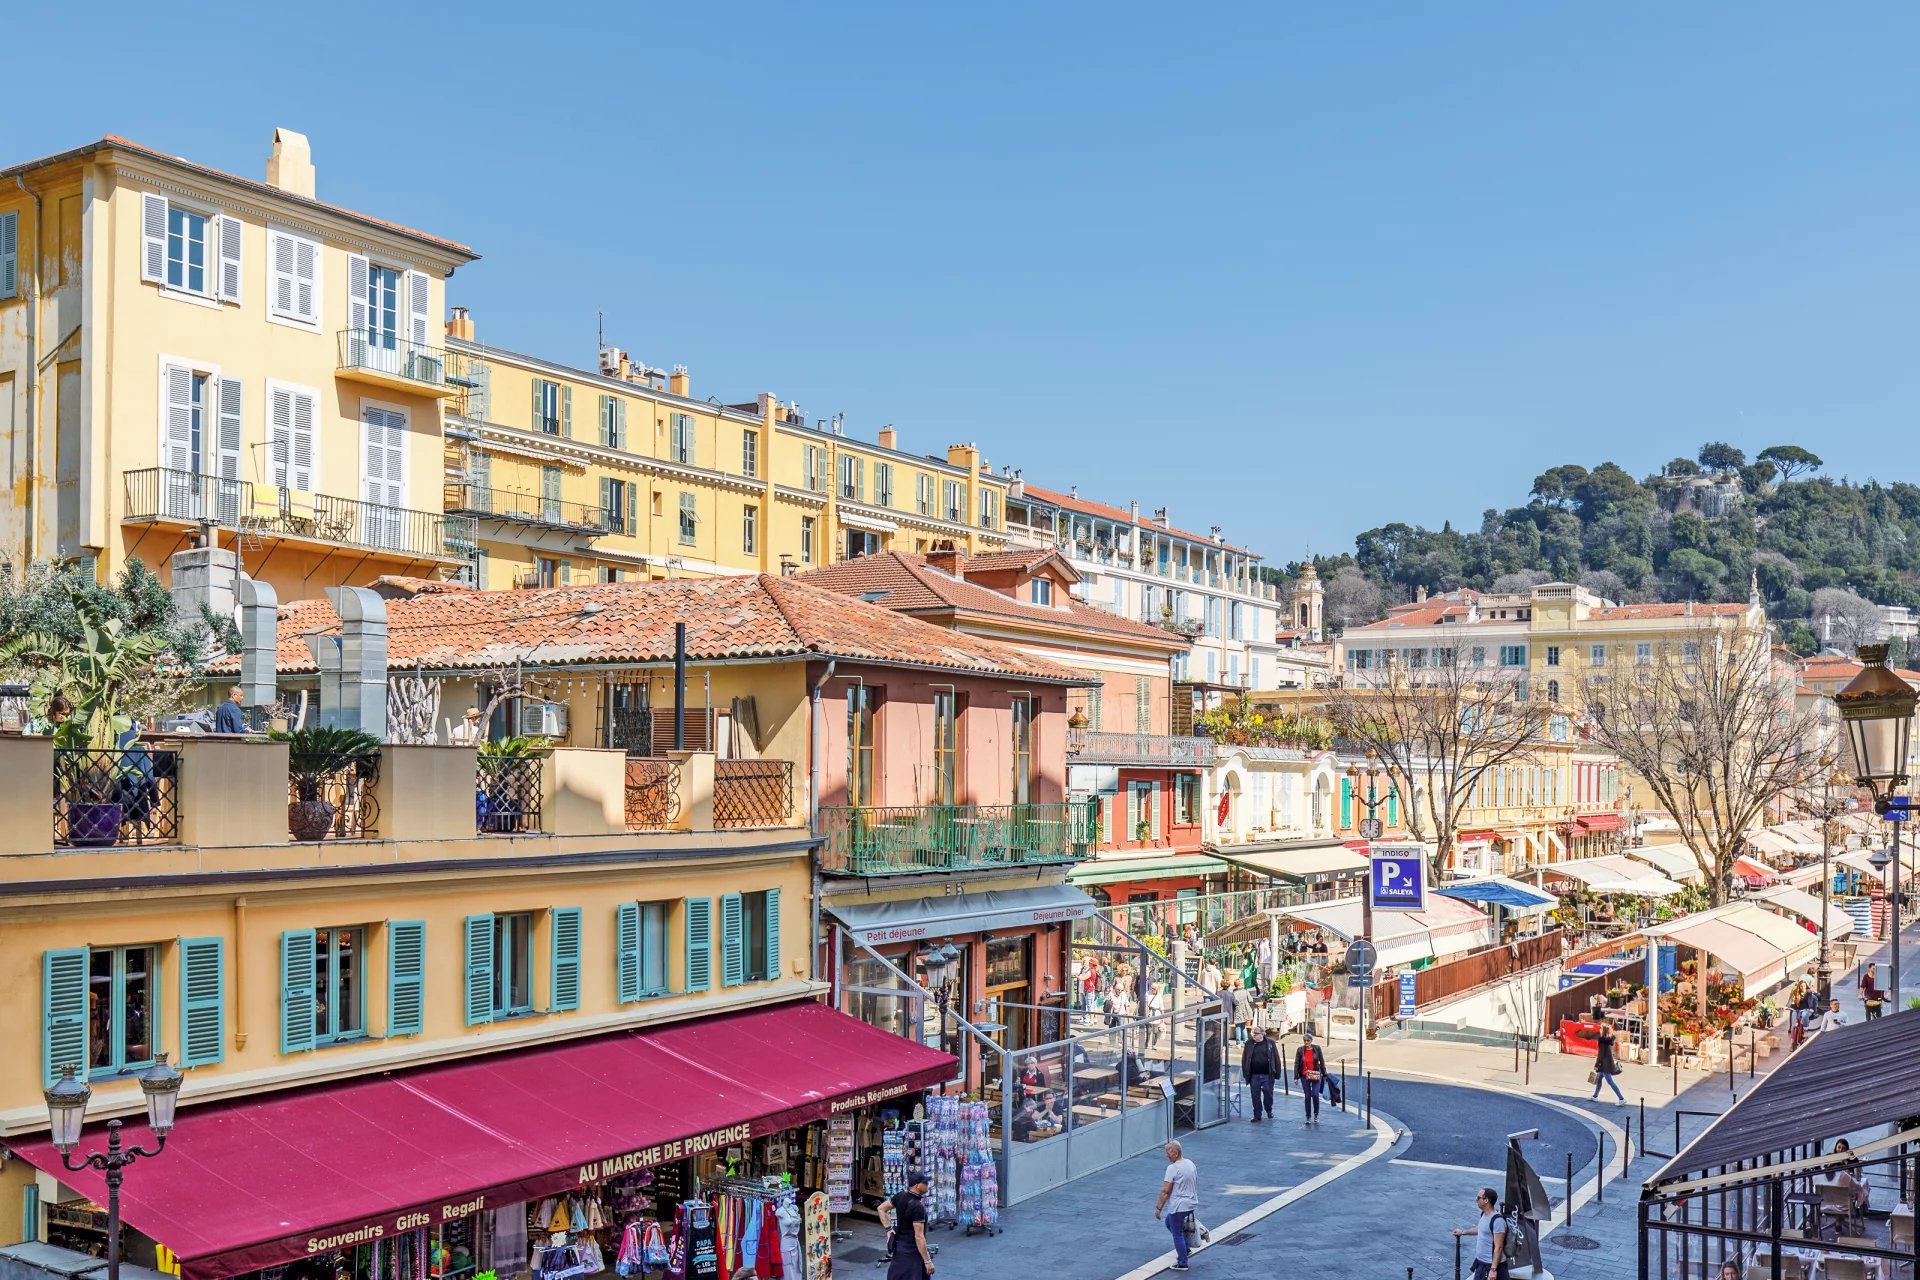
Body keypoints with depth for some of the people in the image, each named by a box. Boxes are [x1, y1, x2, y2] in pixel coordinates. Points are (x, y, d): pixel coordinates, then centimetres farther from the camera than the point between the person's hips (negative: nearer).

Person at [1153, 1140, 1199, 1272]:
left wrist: (1159, 1207, -12)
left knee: (1177, 1234, 3)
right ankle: (1184, 1248, 27)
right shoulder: (1190, 1164, 6)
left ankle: (1182, 1263, 9)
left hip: (1178, 1207, -9)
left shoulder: (1173, 1168, -19)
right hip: (1191, 1204, 9)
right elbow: (1195, 1184, 18)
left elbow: (1165, 1191, -19)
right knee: (1169, 1222, 27)